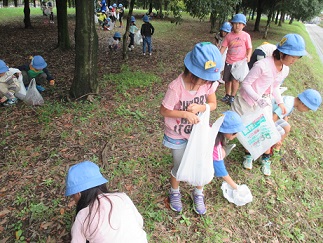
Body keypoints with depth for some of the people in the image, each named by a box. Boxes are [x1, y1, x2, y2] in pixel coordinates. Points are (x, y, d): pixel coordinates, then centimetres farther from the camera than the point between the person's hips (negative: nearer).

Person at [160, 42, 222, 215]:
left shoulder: (209, 82, -18)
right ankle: (174, 192, 47)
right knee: (179, 167, 15)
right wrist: (185, 113, -33)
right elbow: (164, 111, -20)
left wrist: (200, 107, -28)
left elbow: (213, 104, -7)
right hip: (178, 135, -3)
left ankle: (198, 194, 45)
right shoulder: (176, 87, -31)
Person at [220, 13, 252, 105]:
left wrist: (248, 56, -18)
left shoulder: (246, 36, -3)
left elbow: (249, 48, 0)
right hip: (229, 62, 3)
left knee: (235, 80, -9)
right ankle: (227, 95, 29)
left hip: (240, 62, -3)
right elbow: (224, 47, 5)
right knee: (227, 80, 10)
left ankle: (232, 97, 8)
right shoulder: (229, 35, 2)